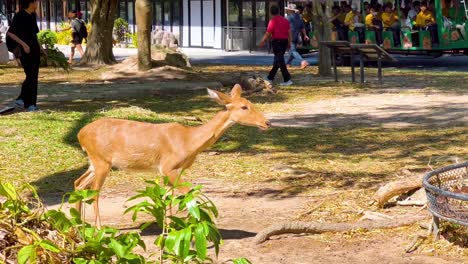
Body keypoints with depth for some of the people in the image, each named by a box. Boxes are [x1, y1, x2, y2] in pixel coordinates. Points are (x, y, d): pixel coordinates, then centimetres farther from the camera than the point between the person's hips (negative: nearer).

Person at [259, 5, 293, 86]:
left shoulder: (272, 21, -10)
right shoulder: (285, 20, 8)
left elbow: (268, 33, -9)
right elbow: (289, 32, 7)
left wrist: (262, 42, 3)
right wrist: (289, 42, 15)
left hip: (277, 41, -7)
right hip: (285, 41, 7)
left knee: (280, 61, -5)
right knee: (277, 60, 15)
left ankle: (287, 80, -11)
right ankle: (270, 78, 25)